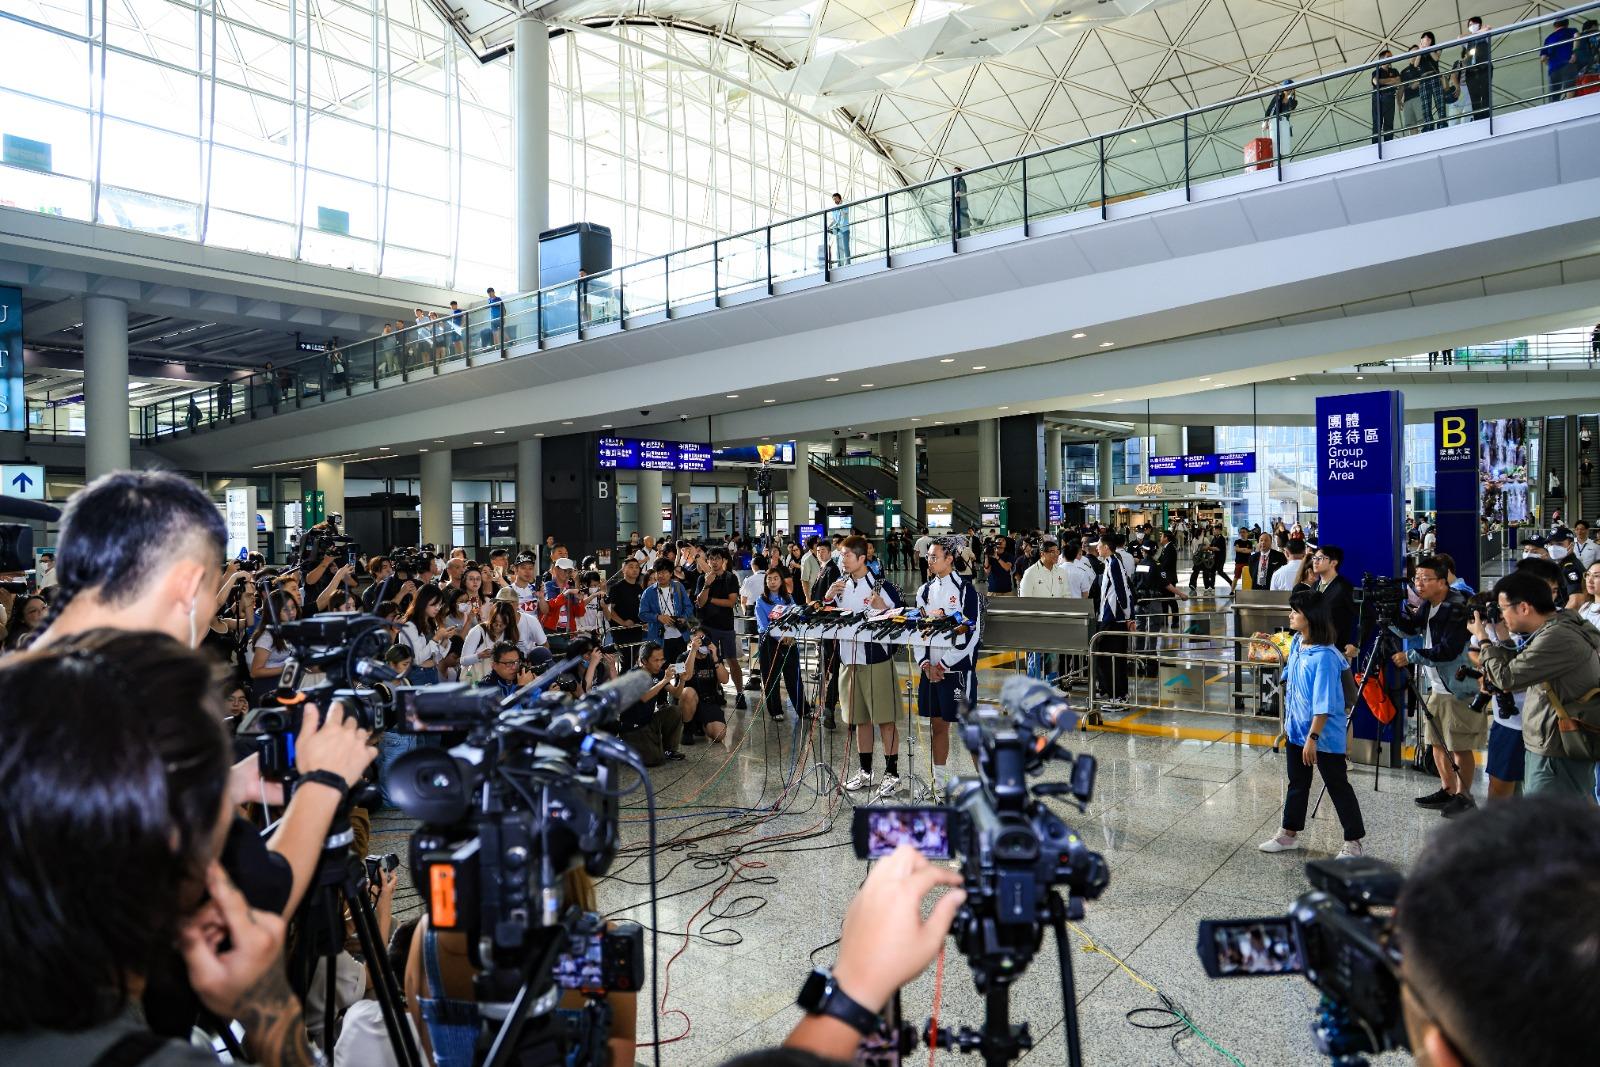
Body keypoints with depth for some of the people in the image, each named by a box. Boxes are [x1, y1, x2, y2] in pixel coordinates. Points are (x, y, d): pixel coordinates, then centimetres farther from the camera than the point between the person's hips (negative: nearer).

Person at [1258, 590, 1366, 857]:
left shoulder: (1324, 656, -26)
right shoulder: (1296, 644, 1)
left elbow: (1324, 704, -25)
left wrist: (1313, 737, -24)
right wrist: (1287, 720, 20)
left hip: (1324, 735, -9)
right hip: (1296, 729, 9)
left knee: (1338, 787, 6)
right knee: (1297, 784, 20)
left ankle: (1353, 842, 19)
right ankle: (1289, 834, 33)